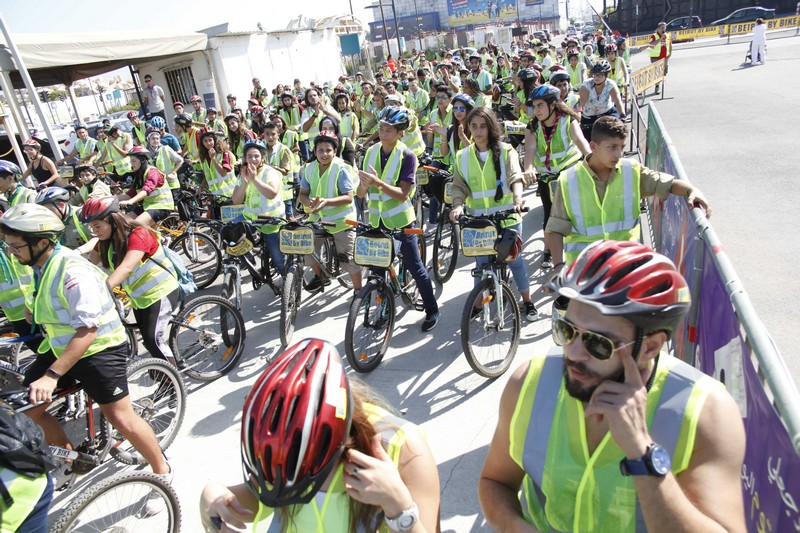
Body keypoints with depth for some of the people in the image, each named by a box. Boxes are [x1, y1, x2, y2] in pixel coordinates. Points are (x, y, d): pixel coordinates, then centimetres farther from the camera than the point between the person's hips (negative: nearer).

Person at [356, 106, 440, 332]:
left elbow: (402, 194, -20)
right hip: (377, 220, 5)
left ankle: (432, 310, 18)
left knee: (414, 266, 2)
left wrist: (377, 182, -32)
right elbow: (361, 193, 1)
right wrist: (364, 184, -22)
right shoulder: (371, 152, 2)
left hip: (400, 220, -5)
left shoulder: (407, 156, -12)